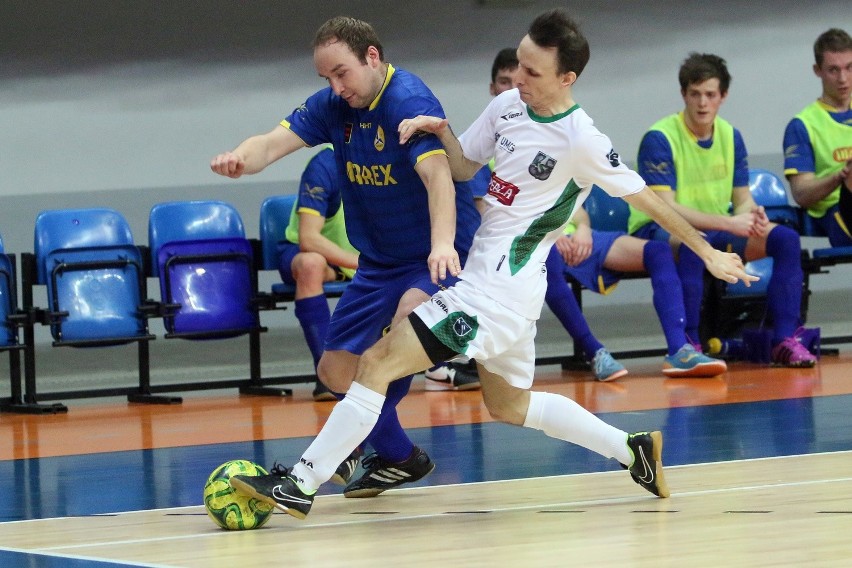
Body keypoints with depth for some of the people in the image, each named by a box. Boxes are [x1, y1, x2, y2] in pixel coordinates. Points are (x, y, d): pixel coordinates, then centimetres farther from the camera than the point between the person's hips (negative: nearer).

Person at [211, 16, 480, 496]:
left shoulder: (409, 101, -22)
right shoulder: (333, 106, -1)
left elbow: (438, 174, -36)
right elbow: (275, 141, -14)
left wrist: (443, 244, -52)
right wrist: (242, 158, -39)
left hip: (436, 255, -8)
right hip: (380, 260, 8)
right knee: (337, 371, 6)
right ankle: (399, 456, 25)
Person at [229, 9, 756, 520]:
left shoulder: (581, 141, -17)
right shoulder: (507, 106, 4)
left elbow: (646, 197, -8)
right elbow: (464, 167, 16)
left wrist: (709, 253, -1)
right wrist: (440, 129, -6)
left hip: (495, 294, -9)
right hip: (487, 281, 9)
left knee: (377, 363, -13)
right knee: (511, 406, 24)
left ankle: (301, 484, -10)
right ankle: (633, 448, 31)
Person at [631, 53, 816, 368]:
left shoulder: (731, 136, 7)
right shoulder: (659, 138, -14)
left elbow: (743, 199, 10)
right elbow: (665, 208, -21)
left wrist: (752, 217, -16)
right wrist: (729, 223, -27)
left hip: (716, 231, 7)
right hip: (658, 230, -7)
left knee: (786, 238, -12)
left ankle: (785, 341, -13)